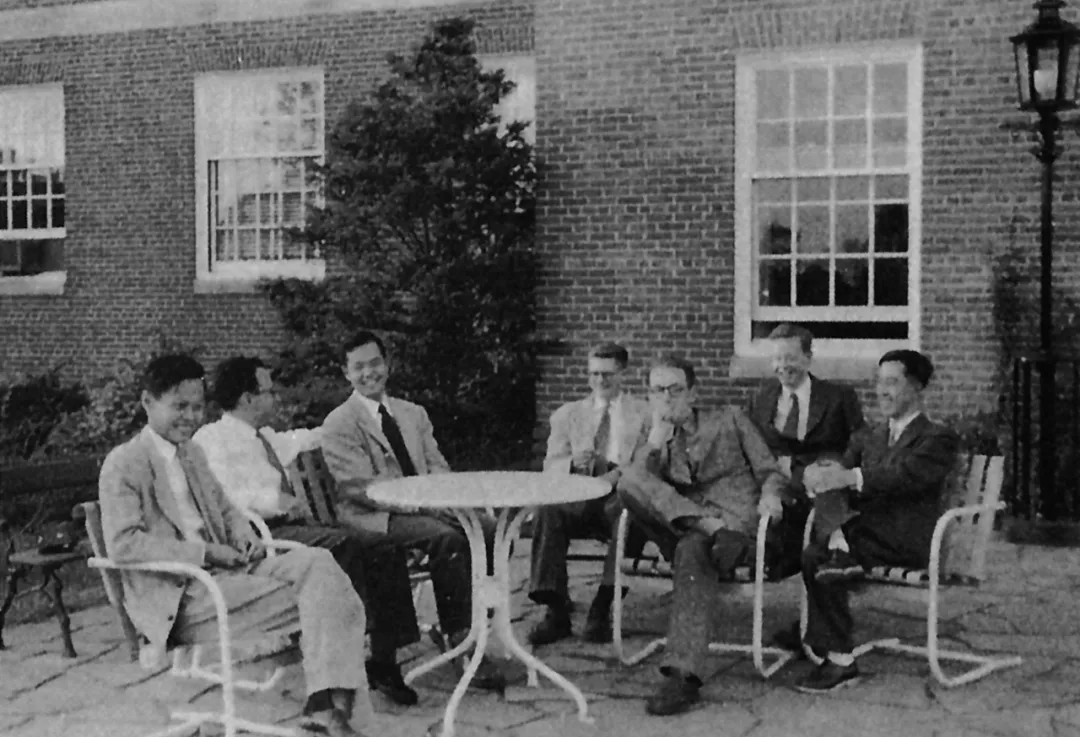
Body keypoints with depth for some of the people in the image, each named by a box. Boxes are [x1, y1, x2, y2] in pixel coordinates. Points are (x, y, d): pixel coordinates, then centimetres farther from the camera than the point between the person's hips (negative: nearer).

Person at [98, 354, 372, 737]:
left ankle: (331, 703, -24)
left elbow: (225, 509, 28)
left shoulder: (192, 453, 21)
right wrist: (203, 553, -20)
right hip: (178, 601, -8)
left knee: (316, 562, -17)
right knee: (316, 593, -20)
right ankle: (328, 702, -12)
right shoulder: (123, 464, -5)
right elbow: (122, 544, -15)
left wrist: (245, 537, 4)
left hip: (220, 573, 8)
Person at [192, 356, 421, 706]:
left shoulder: (265, 437, 22)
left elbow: (295, 441, 44)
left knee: (384, 553, -8)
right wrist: (272, 500, -25)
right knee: (344, 541, -30)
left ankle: (383, 661, -10)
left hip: (288, 526, 9)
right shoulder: (213, 439, -4)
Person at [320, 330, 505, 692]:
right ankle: (459, 638, -22)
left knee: (491, 530, -20)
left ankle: (457, 620, -6)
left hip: (422, 509, 6)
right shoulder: (339, 424, -1)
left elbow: (437, 467, 15)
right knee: (448, 538, -32)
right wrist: (420, 502, -22)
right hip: (373, 518, -6)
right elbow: (361, 486, -12)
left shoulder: (414, 414, 20)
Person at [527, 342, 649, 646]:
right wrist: (574, 463, -12)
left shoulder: (644, 414, 17)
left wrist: (619, 473, -16)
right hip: (578, 497, 2)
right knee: (548, 511, -32)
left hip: (621, 496, -2)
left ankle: (602, 610, -31)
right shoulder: (567, 414, 22)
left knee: (626, 512, -37)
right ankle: (556, 612, -29)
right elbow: (550, 465, 11)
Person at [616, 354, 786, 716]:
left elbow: (770, 472, 14)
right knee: (627, 482, -25)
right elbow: (637, 483, 3)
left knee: (693, 550, -39)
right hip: (681, 523, 3)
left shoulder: (730, 419, 18)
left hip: (737, 519, -2)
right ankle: (713, 533, -34)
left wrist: (770, 495, -9)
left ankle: (684, 673, -46)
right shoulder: (652, 432, 21)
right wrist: (657, 436, -5)